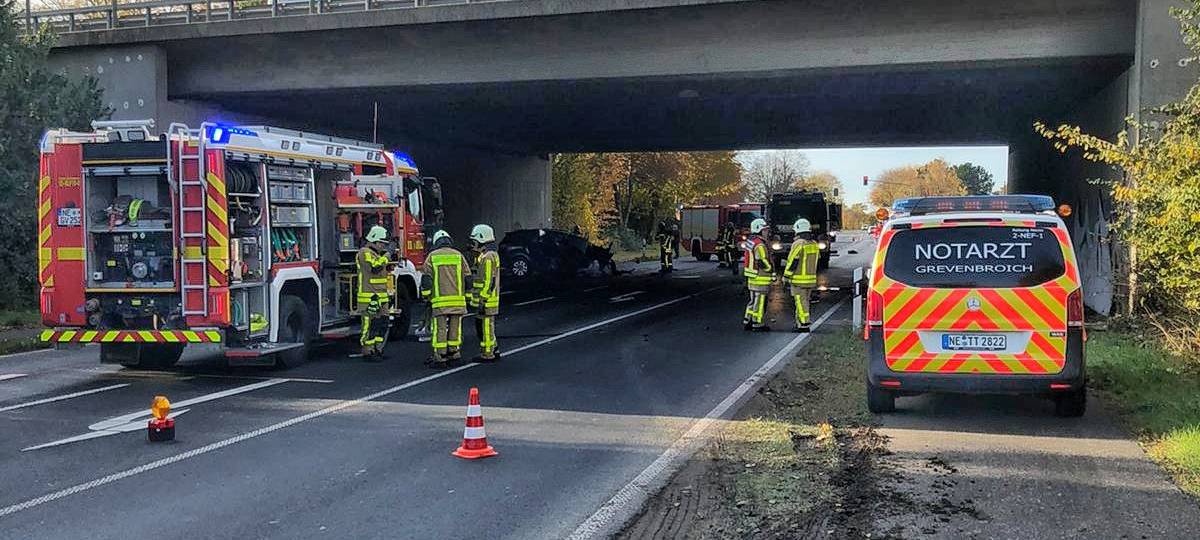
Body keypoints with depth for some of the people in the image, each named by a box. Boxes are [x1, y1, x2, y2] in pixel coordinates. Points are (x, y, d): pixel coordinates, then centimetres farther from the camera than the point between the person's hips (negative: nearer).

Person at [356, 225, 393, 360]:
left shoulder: (377, 254, 21)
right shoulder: (365, 253, -9)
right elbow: (375, 268, -25)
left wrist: (389, 294, 23)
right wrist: (385, 257, -13)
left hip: (382, 298, 9)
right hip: (369, 297, -9)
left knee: (383, 325, 10)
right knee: (370, 325, -6)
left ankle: (378, 350, 18)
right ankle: (368, 352, -2)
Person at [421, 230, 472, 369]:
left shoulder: (432, 257, 4)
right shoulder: (458, 255, 9)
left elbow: (426, 279, 0)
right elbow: (468, 278, 9)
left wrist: (426, 297, 7)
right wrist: (467, 296, 17)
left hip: (439, 300, -2)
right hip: (458, 299, 2)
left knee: (439, 329, -1)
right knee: (455, 327, 10)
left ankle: (440, 359, -2)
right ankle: (453, 353, 15)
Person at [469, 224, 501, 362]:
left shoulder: (488, 257, -17)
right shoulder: (484, 256, 17)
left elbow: (489, 281, -22)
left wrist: (483, 301, -22)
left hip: (486, 302, -11)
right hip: (484, 301, 11)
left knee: (486, 326, -4)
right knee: (480, 325, 17)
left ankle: (487, 355, 2)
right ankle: (494, 351, 23)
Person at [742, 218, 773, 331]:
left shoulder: (751, 241, 12)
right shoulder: (760, 245, -19)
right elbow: (763, 262, -23)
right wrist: (772, 273, -10)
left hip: (752, 278, 10)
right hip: (761, 278, -10)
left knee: (754, 300, 17)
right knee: (760, 301, -2)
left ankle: (747, 321, 22)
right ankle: (758, 324, 3)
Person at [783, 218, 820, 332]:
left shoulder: (798, 244, -14)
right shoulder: (814, 244, 11)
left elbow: (792, 262, -15)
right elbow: (815, 261, 16)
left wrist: (786, 278, -9)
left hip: (799, 279, -8)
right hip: (811, 279, 8)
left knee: (801, 302, -3)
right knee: (804, 301, 15)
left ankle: (804, 325, -3)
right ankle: (800, 323, 20)